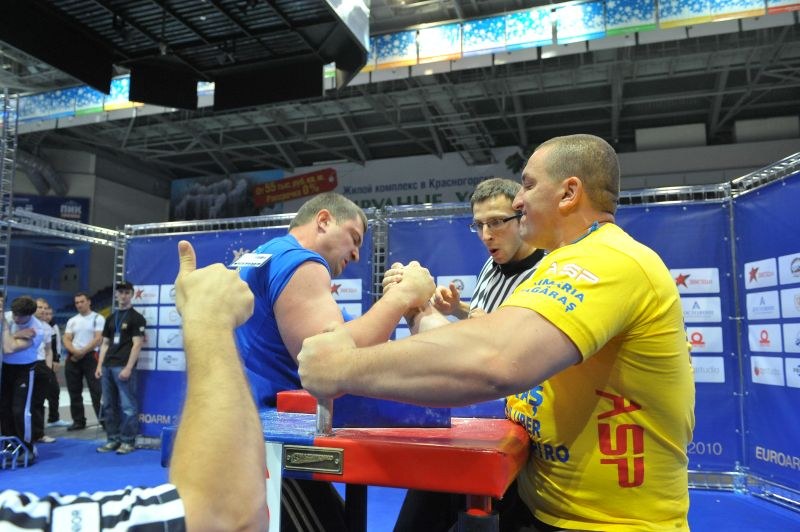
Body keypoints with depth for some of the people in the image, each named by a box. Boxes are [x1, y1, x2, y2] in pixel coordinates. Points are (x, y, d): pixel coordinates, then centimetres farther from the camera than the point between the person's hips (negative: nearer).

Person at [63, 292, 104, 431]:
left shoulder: (98, 318, -1)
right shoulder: (72, 321, 15)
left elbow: (98, 339, -10)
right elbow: (66, 340, 6)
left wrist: (83, 352, -14)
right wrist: (74, 351, -13)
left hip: (90, 357, -6)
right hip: (73, 358, 6)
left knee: (96, 391, -9)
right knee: (74, 392, 9)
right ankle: (79, 421, 19)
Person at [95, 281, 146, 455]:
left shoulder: (136, 318, -2)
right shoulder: (111, 318, 18)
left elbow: (137, 345, -9)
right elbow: (105, 344, 19)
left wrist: (128, 368, -16)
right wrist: (99, 365, 9)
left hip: (124, 367, -7)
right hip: (108, 367, 7)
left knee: (127, 406, -5)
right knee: (108, 405, 10)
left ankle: (128, 441, 2)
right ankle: (113, 439, 19)